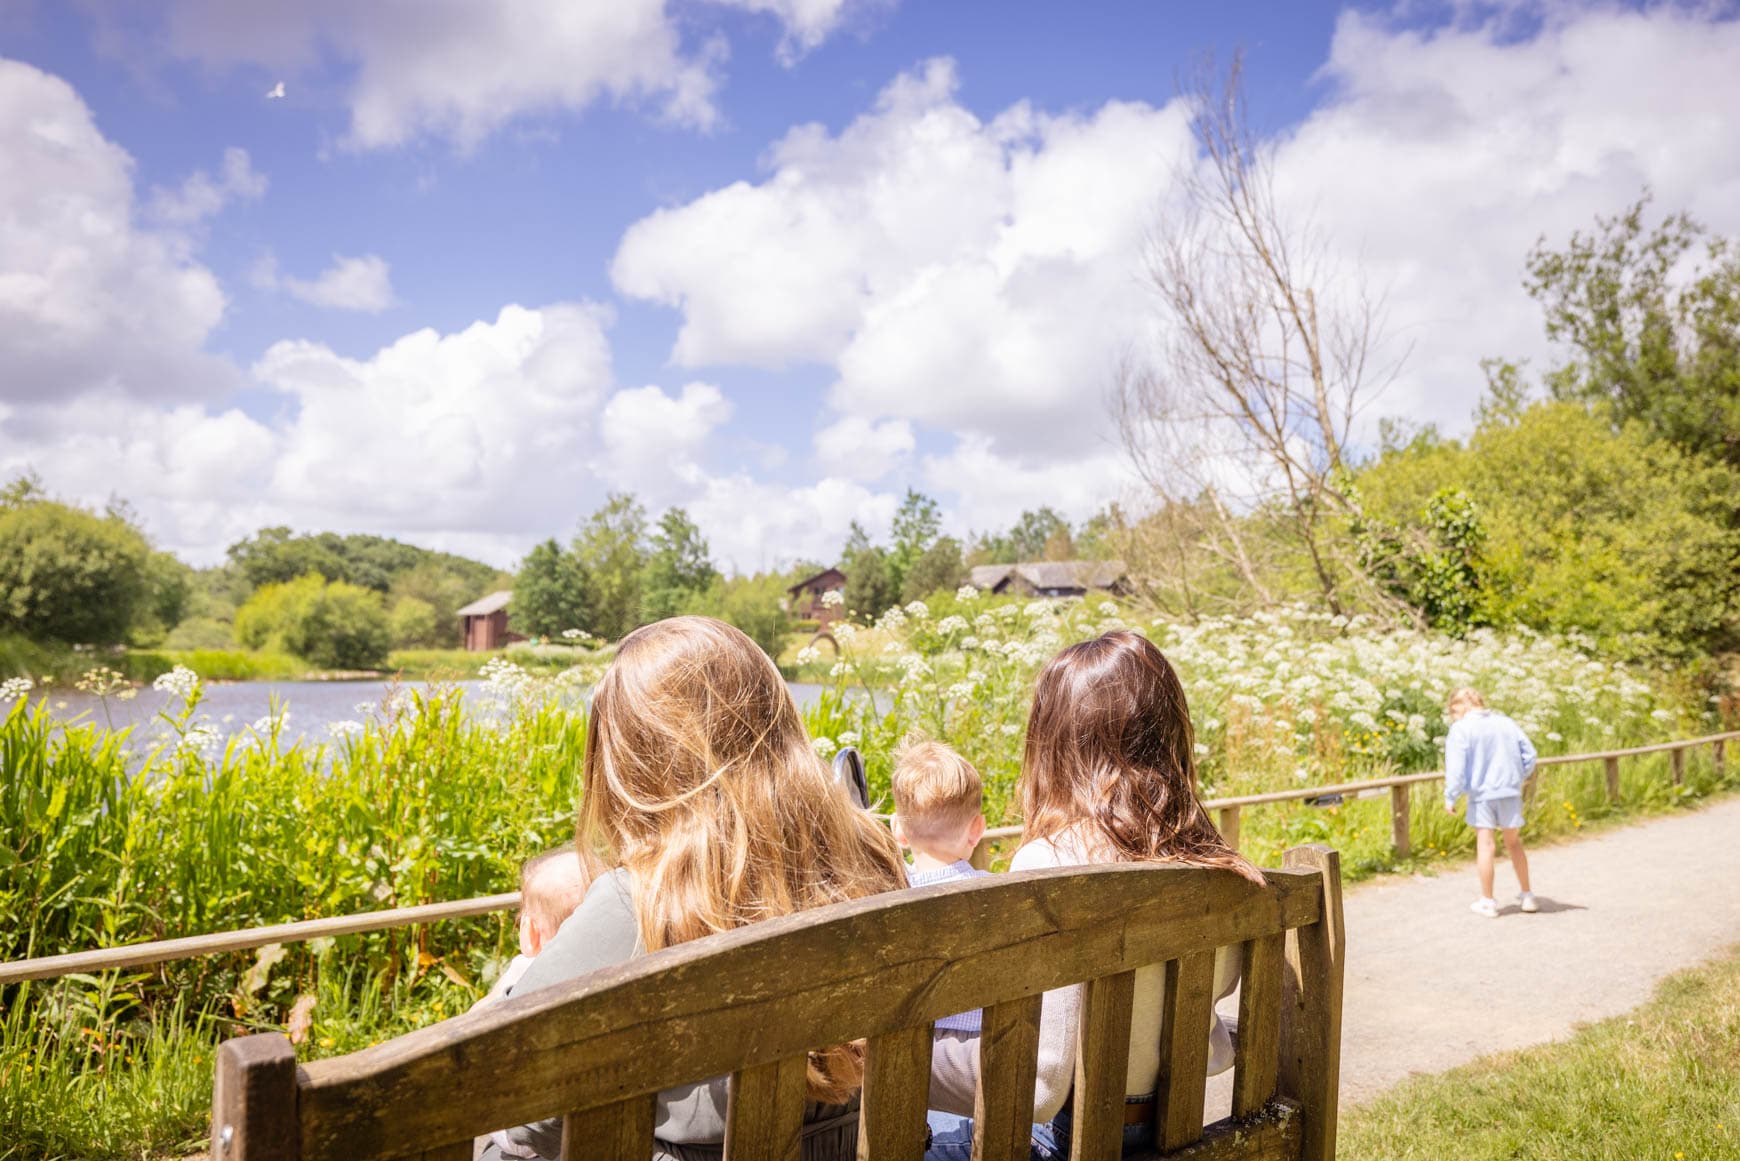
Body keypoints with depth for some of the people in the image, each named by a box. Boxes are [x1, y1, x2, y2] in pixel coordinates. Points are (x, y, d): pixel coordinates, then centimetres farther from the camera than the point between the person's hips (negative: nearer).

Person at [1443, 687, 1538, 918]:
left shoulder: (1461, 729, -8)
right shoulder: (1507, 723, 7)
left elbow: (1456, 766, -13)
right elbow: (1529, 754, 9)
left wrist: (1450, 797, -7)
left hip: (1481, 794, -4)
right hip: (1510, 792, 4)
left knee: (1485, 845, 1)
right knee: (1514, 843, 17)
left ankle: (1487, 902, 7)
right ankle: (1527, 897, 25)